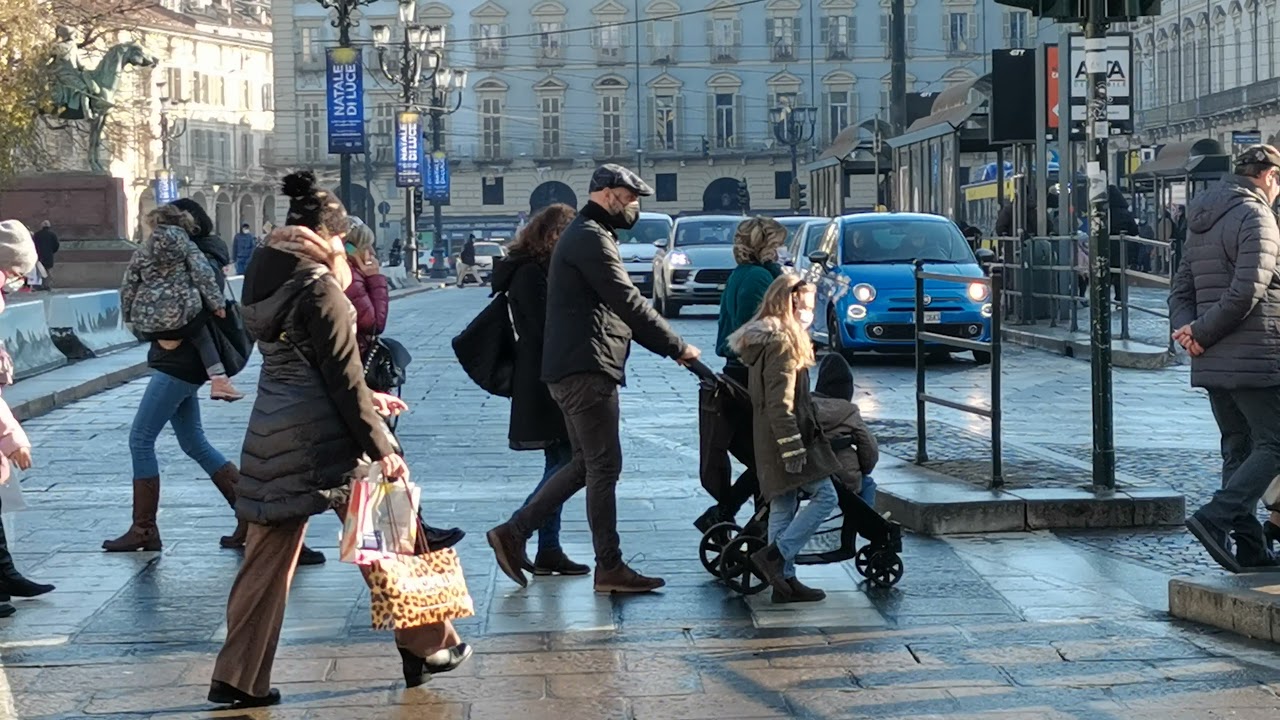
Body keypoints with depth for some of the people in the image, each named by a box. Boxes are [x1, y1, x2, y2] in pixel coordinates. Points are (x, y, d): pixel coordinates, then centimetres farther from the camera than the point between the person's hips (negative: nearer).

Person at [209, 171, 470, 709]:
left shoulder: (262, 282, 11)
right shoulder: (319, 287, -13)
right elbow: (342, 379, -16)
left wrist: (368, 398, 24)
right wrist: (382, 445, -13)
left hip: (270, 436, 7)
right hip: (323, 439, -7)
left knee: (268, 558, 10)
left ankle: (239, 678, 10)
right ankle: (428, 646, 19)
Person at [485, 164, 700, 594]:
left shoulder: (586, 235, 23)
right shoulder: (591, 238, -12)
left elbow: (617, 308, 22)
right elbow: (628, 302, -18)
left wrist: (667, 346, 14)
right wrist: (676, 347, -13)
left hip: (576, 369, 11)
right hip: (586, 368, -11)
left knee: (586, 465, 14)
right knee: (604, 466, -6)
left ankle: (514, 532, 13)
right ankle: (609, 569, -1)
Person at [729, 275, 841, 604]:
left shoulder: (760, 341, 15)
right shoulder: (782, 342, -15)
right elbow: (780, 403, -21)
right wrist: (793, 449, -22)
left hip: (768, 441, 10)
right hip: (788, 436, -10)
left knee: (782, 506, 11)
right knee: (824, 496, -5)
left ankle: (784, 578, 13)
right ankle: (774, 555, -10)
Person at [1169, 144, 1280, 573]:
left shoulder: (1200, 222, 17)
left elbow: (1181, 288, 16)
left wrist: (1186, 328, -1)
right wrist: (1202, 333, -12)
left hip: (1213, 362, 9)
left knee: (1239, 449, 12)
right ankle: (1216, 517, -17)